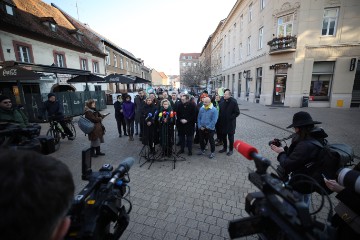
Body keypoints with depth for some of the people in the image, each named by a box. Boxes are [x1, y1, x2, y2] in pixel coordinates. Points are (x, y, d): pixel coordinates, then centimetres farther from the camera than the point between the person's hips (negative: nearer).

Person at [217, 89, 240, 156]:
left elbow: (237, 112, -13)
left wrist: (230, 118, -16)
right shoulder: (222, 102, 5)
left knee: (230, 137, 8)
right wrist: (220, 118, 0)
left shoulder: (233, 102, -11)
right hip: (223, 123, 6)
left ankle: (231, 150, 23)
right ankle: (224, 148, 34)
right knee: (223, 136, 16)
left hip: (230, 123, -5)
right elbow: (219, 111, 12)